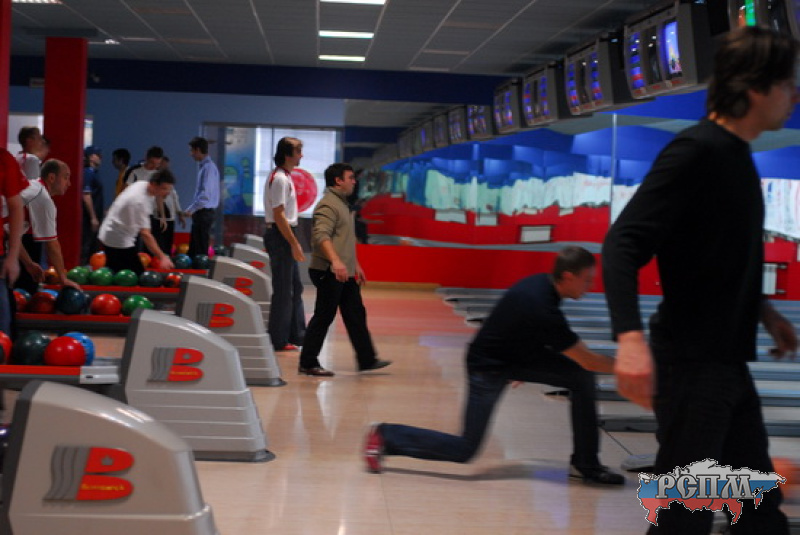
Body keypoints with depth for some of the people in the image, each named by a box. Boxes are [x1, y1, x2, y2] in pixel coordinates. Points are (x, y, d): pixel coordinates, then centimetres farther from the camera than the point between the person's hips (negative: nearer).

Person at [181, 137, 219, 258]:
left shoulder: (208, 168, -16)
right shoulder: (203, 166, 14)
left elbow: (205, 195, -22)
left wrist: (191, 210, -16)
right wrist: (191, 209, 16)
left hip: (204, 213, -10)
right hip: (201, 213, 10)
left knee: (201, 251, -5)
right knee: (193, 250, 13)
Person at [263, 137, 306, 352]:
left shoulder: (285, 177, 15)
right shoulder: (280, 179, -16)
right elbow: (279, 215, -21)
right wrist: (294, 244, -20)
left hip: (285, 237, 10)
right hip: (280, 236, -10)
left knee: (295, 287, 15)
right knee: (283, 290, -4)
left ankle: (297, 334, 23)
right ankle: (279, 340, 3)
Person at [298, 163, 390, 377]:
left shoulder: (342, 203, 20)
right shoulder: (328, 204, -13)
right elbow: (321, 235, -27)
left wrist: (356, 265, 29)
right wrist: (336, 261, -38)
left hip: (345, 274, 10)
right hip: (329, 273, -10)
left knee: (356, 315, 11)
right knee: (323, 317, -4)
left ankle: (367, 360, 16)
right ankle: (308, 364, 4)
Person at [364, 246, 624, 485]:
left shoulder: (540, 283, -7)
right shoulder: (543, 311, -33)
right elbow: (588, 360, -26)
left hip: (516, 354, 9)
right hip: (488, 368, -9)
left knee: (582, 378, -4)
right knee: (465, 449, -3)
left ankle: (585, 464, 7)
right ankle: (384, 436, 9)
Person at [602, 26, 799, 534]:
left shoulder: (737, 156, 12)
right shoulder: (695, 152, -16)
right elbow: (624, 244, -25)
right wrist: (631, 336, -38)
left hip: (728, 362, 10)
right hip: (691, 363, -9)